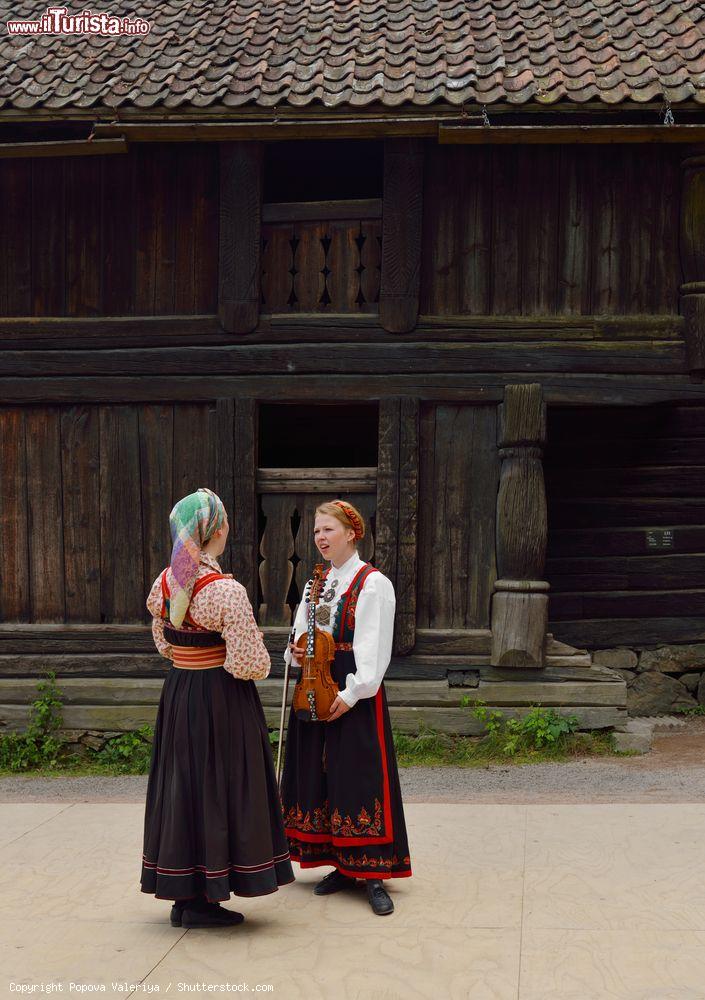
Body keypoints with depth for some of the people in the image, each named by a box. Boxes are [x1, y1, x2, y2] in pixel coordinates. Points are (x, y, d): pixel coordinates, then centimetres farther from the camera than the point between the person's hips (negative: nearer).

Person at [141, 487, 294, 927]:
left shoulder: (163, 583, 1)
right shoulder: (226, 590, -21)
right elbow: (248, 664, -21)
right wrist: (259, 651, 0)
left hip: (177, 693, 7)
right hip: (223, 699, -7)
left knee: (183, 785, 15)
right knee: (219, 787, 2)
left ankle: (182, 894, 23)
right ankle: (201, 902, 7)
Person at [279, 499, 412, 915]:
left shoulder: (373, 584, -7)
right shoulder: (318, 584, 14)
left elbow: (373, 648, -13)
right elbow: (302, 634, 18)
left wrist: (352, 693, -19)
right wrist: (296, 653, -4)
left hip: (356, 695, -7)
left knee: (361, 779, -7)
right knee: (321, 777, 8)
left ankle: (374, 875, -2)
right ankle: (343, 866, 19)